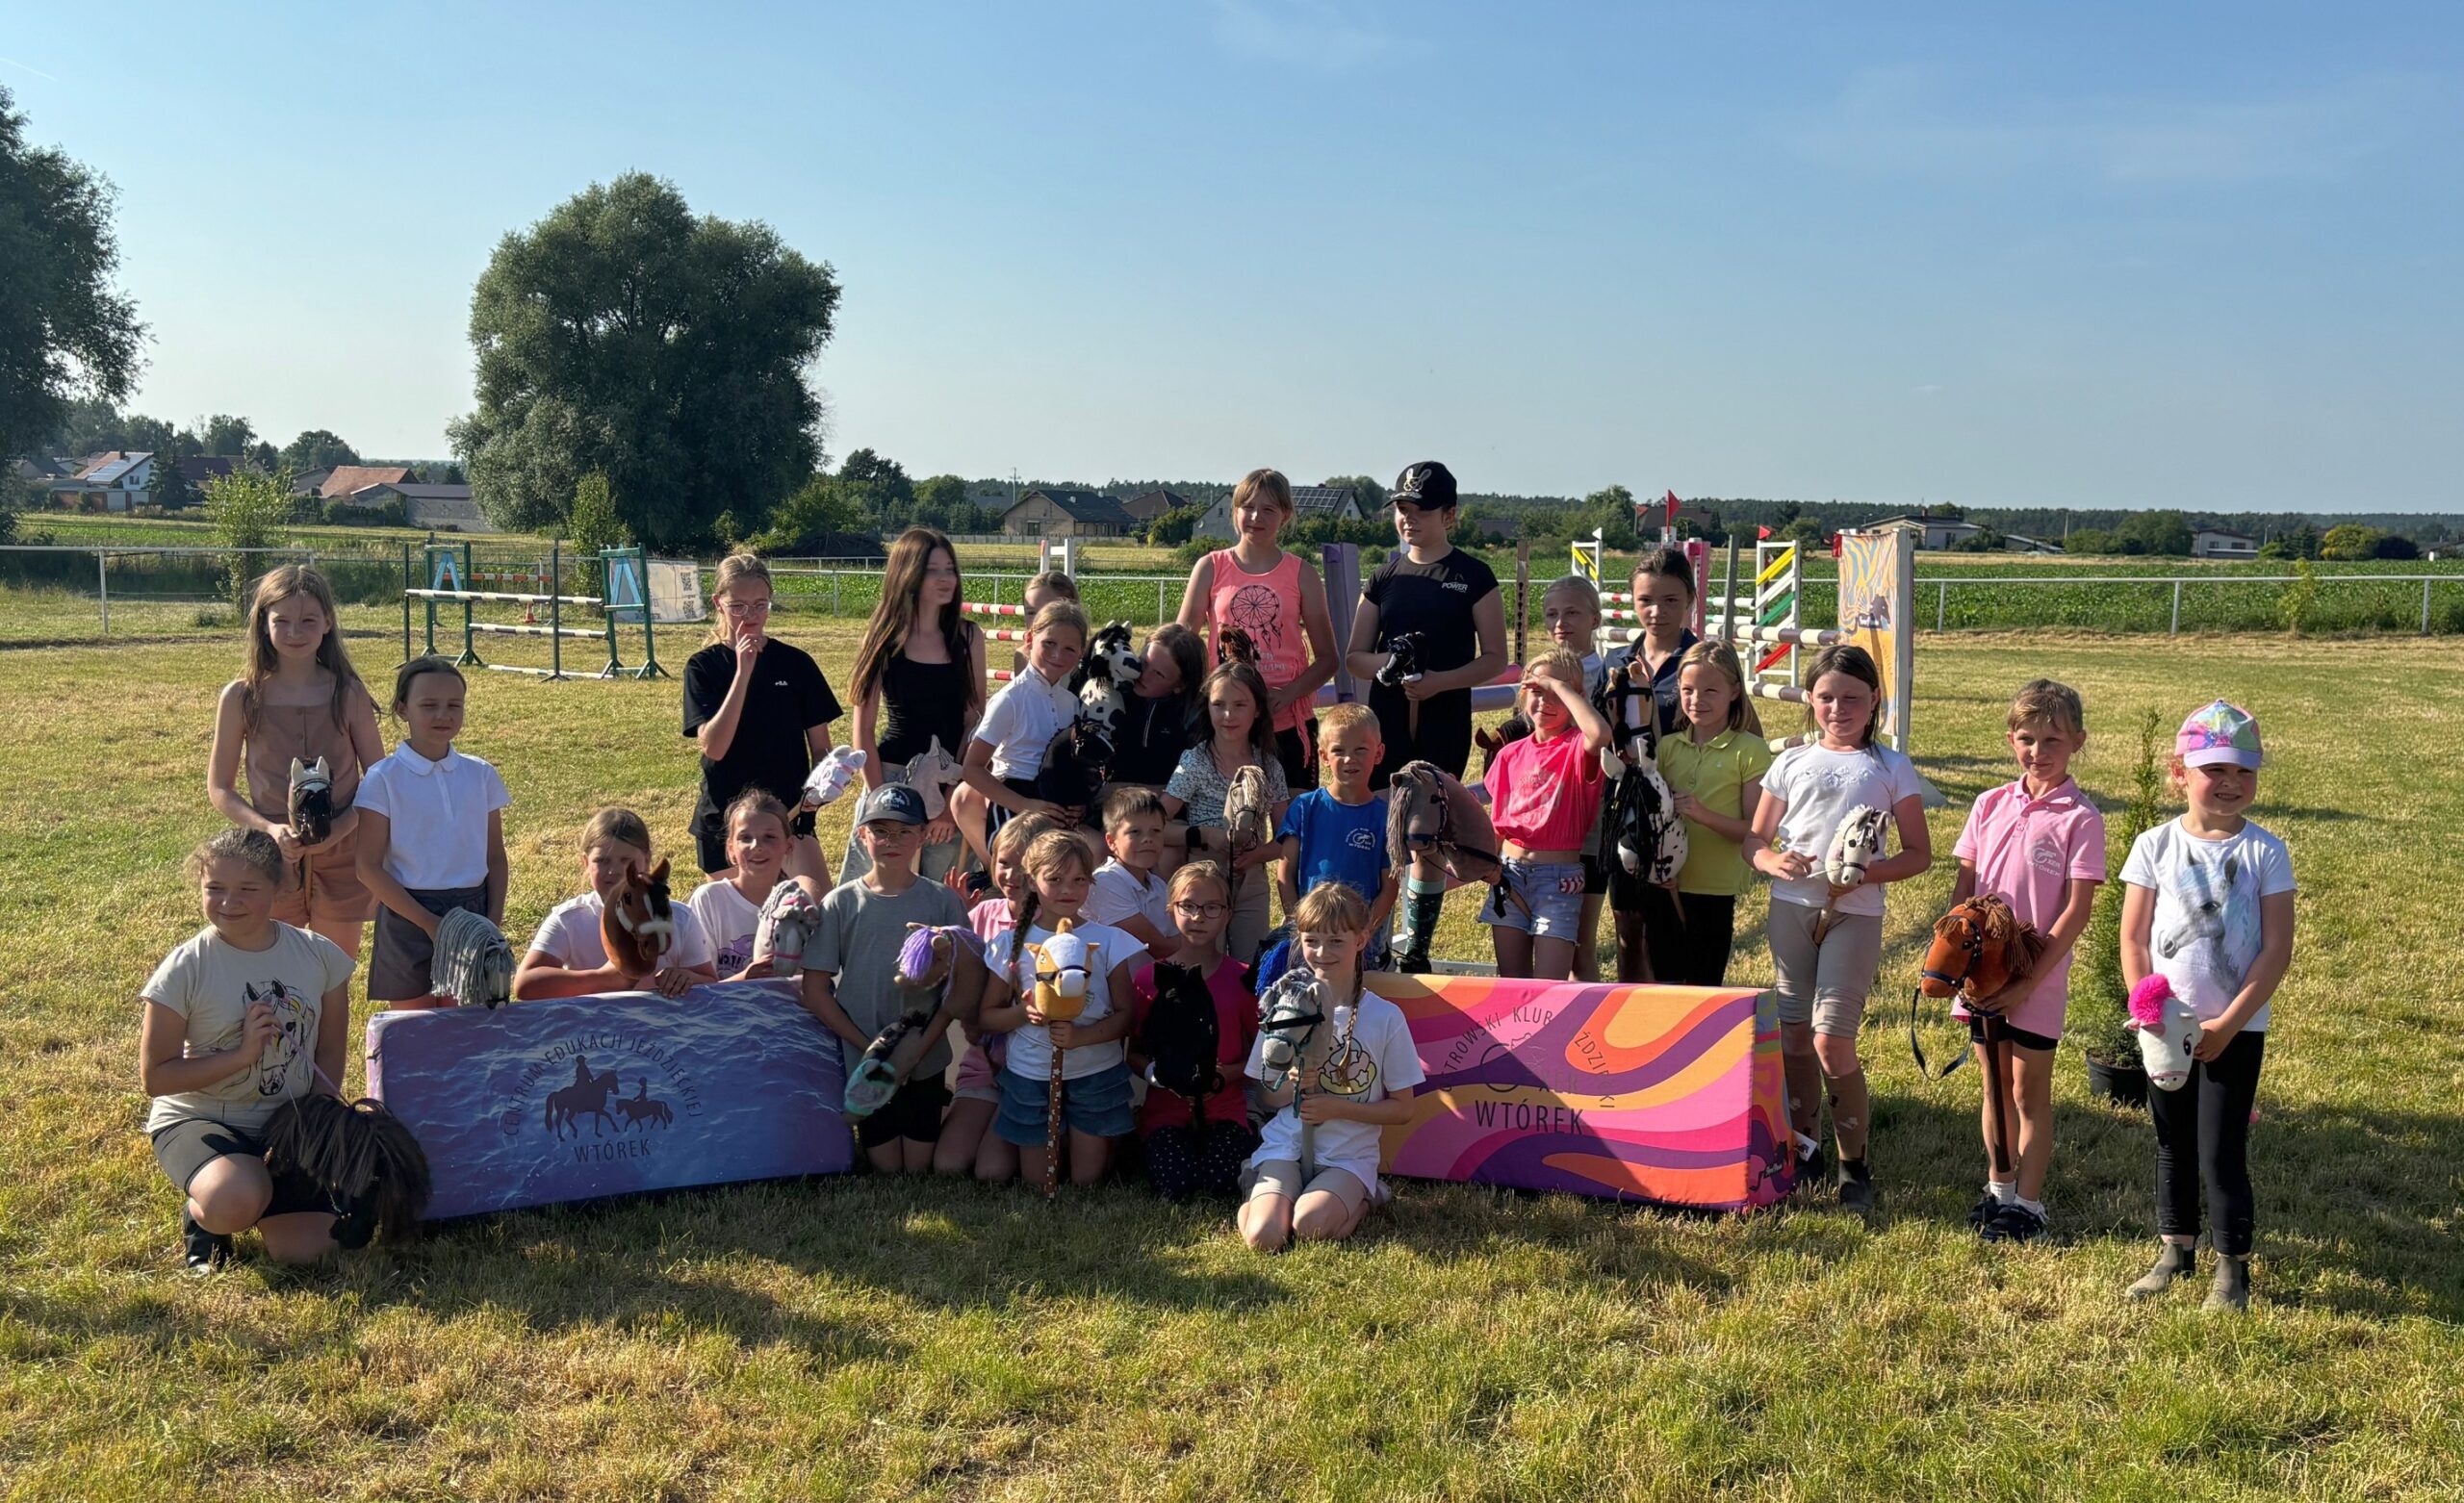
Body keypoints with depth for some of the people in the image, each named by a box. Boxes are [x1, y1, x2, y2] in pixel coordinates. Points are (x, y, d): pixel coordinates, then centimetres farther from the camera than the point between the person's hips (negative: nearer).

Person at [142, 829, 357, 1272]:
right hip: (199, 1119, -3)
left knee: (305, 1250, -10)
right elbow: (154, 1077, -13)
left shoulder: (319, 956, -5)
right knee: (233, 1203, -35)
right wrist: (242, 1055, -23)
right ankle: (200, 1213, 4)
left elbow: (329, 1055, 5)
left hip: (289, 1122, 3)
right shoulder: (184, 969, -14)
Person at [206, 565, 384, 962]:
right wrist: (268, 829, -15)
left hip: (340, 856, 1)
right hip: (271, 857, 0)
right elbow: (219, 788, 1)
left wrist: (340, 828, -15)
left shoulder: (348, 694, -2)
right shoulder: (242, 697, -3)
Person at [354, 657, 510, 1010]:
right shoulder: (384, 779, -6)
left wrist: (494, 920, -4)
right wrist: (428, 923, -13)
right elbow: (369, 867, -9)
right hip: (409, 918, -3)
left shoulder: (481, 775, 5)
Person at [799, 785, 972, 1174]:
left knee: (919, 1169, 9)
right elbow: (815, 992, -6)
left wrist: (918, 1048, -12)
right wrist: (871, 1048, -11)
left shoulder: (941, 901, -4)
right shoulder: (840, 904, -6)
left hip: (926, 1061, 0)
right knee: (887, 1170, 7)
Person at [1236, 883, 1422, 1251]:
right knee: (1263, 1236, -26)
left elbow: (1402, 1109, -1)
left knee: (1309, 1227, -29)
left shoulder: (1385, 1017, -3)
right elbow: (1268, 1097, 9)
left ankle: (1360, 1200, 2)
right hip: (1285, 1146, 1)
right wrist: (1290, 1087, -15)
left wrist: (1337, 1108, -15)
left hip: (1349, 1156, -1)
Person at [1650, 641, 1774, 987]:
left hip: (1714, 890, -4)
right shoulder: (1668, 746, 7)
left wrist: (1704, 814, -24)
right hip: (1664, 884, 4)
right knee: (1665, 985, 10)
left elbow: (1756, 830, -11)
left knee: (1704, 988, 5)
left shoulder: (1750, 750, -6)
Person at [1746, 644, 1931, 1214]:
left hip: (1855, 912, -3)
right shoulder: (1792, 763, 11)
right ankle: (1800, 1147, 23)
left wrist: (1865, 874, -14)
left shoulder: (1891, 768, 4)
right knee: (1794, 1033, 8)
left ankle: (1854, 1164, 5)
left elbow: (1919, 854, 4)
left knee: (1832, 1039, -10)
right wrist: (1772, 860, -10)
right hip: (1791, 905, 3)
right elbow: (1755, 839, 13)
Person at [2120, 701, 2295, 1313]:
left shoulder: (2265, 853, -6)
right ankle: (2176, 1248, 31)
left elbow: (2277, 948, -8)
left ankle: (2232, 1264, 15)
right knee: (2173, 1143, 15)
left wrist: (2227, 1024, -13)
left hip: (2236, 1029, -2)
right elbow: (2132, 938, 1)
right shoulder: (2156, 845, -2)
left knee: (2222, 1151, -2)